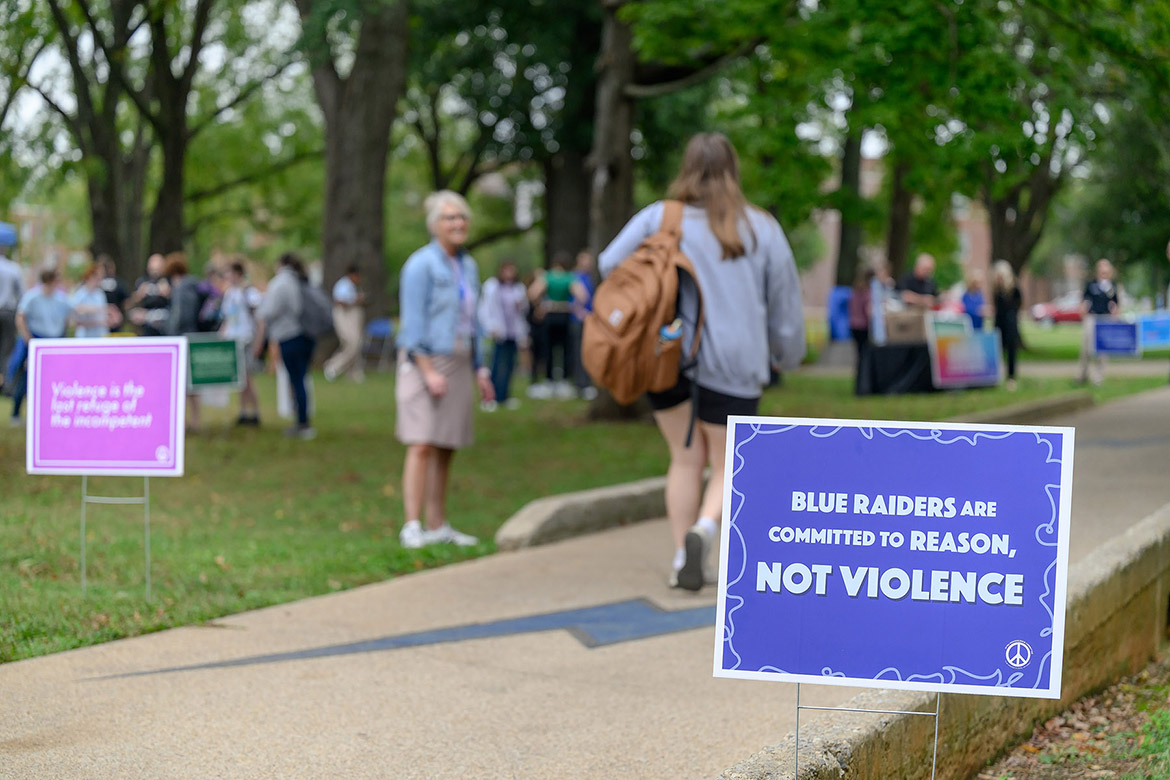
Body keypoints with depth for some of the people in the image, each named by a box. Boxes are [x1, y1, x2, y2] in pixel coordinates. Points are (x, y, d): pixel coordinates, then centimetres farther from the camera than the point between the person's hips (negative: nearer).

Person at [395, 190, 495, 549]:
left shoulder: (468, 267, 14)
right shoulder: (421, 264, -9)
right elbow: (413, 322, -14)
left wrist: (481, 371, 16)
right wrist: (428, 371, -19)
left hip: (458, 364, 7)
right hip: (423, 362, -7)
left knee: (446, 448, 7)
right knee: (422, 445, -13)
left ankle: (438, 525, 12)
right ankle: (412, 526, -13)